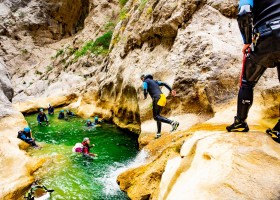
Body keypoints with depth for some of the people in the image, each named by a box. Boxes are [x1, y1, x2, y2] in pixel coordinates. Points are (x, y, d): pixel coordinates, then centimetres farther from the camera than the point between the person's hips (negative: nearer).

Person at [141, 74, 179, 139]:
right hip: (163, 97, 8)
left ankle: (172, 122, -24)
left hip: (157, 98, -8)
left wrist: (145, 97, 16)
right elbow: (164, 84, 21)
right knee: (157, 115, 18)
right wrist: (171, 90, 14)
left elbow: (145, 91, -6)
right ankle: (158, 133, 19)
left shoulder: (145, 82, 7)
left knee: (156, 117, -7)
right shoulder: (154, 81, 29)